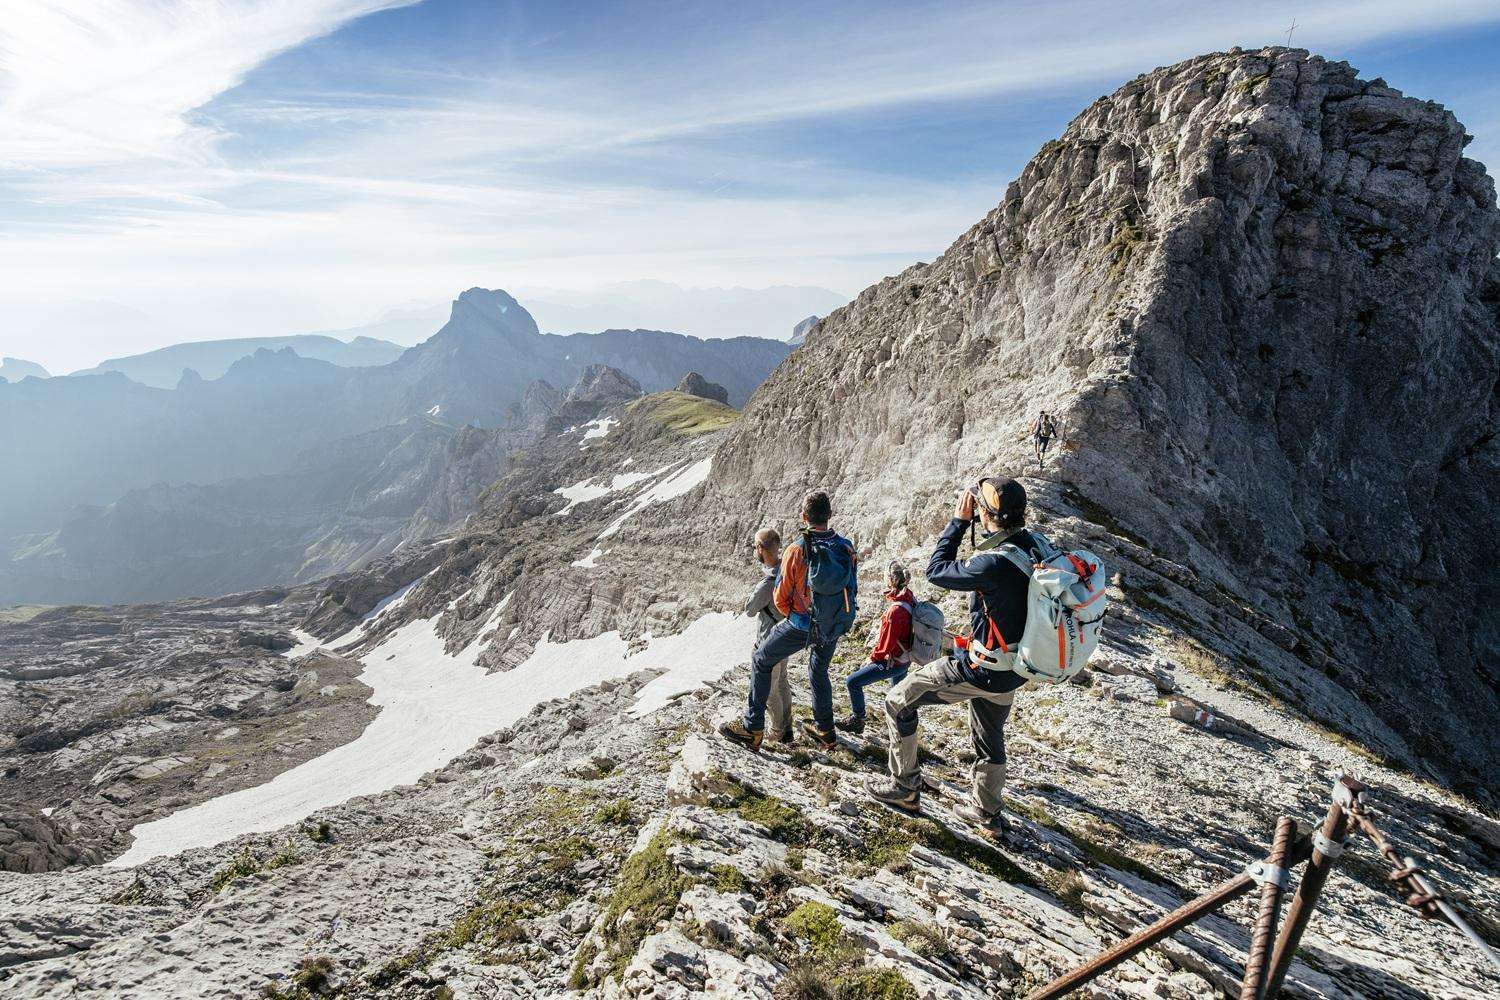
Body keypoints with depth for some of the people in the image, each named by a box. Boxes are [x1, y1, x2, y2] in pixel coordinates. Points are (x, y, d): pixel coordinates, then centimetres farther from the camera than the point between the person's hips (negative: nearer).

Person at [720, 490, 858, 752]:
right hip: (836, 627, 5)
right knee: (819, 672, 29)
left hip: (801, 626, -4)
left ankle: (752, 728, 16)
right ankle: (825, 731, 39)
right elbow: (852, 590, 4)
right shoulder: (847, 548, -9)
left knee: (761, 662, 15)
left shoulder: (797, 550, -21)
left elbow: (780, 598, -11)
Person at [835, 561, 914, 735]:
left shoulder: (895, 610, -31)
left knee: (853, 682, -4)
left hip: (893, 662, -9)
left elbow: (886, 643, -21)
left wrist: (873, 658, -6)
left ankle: (857, 721, 9)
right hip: (905, 658, 9)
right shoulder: (909, 597, -6)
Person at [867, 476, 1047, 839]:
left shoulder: (995, 563, -32)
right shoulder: (1034, 544, -7)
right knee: (989, 739, 28)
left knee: (898, 702, 7)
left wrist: (958, 521, -12)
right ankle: (988, 814, 45)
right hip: (1011, 670, 8)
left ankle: (905, 787, 18)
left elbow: (936, 571, -18)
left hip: (980, 669, -8)